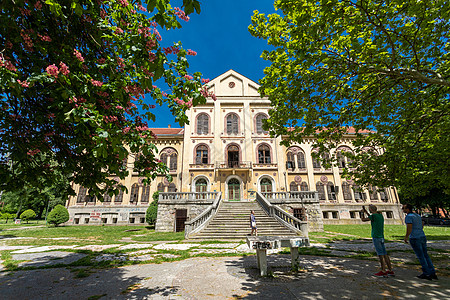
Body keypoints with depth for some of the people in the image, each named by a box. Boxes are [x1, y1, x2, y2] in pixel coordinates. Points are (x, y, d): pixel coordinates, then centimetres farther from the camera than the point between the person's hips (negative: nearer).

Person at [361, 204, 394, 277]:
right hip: (381, 237, 8)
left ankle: (383, 271, 0)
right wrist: (366, 212, 31)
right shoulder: (380, 215, 10)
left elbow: (363, 219, -4)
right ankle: (390, 271, 16)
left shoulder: (374, 215, -15)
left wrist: (362, 212, 12)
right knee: (384, 254, 11)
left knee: (380, 254, -5)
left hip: (376, 237, -8)